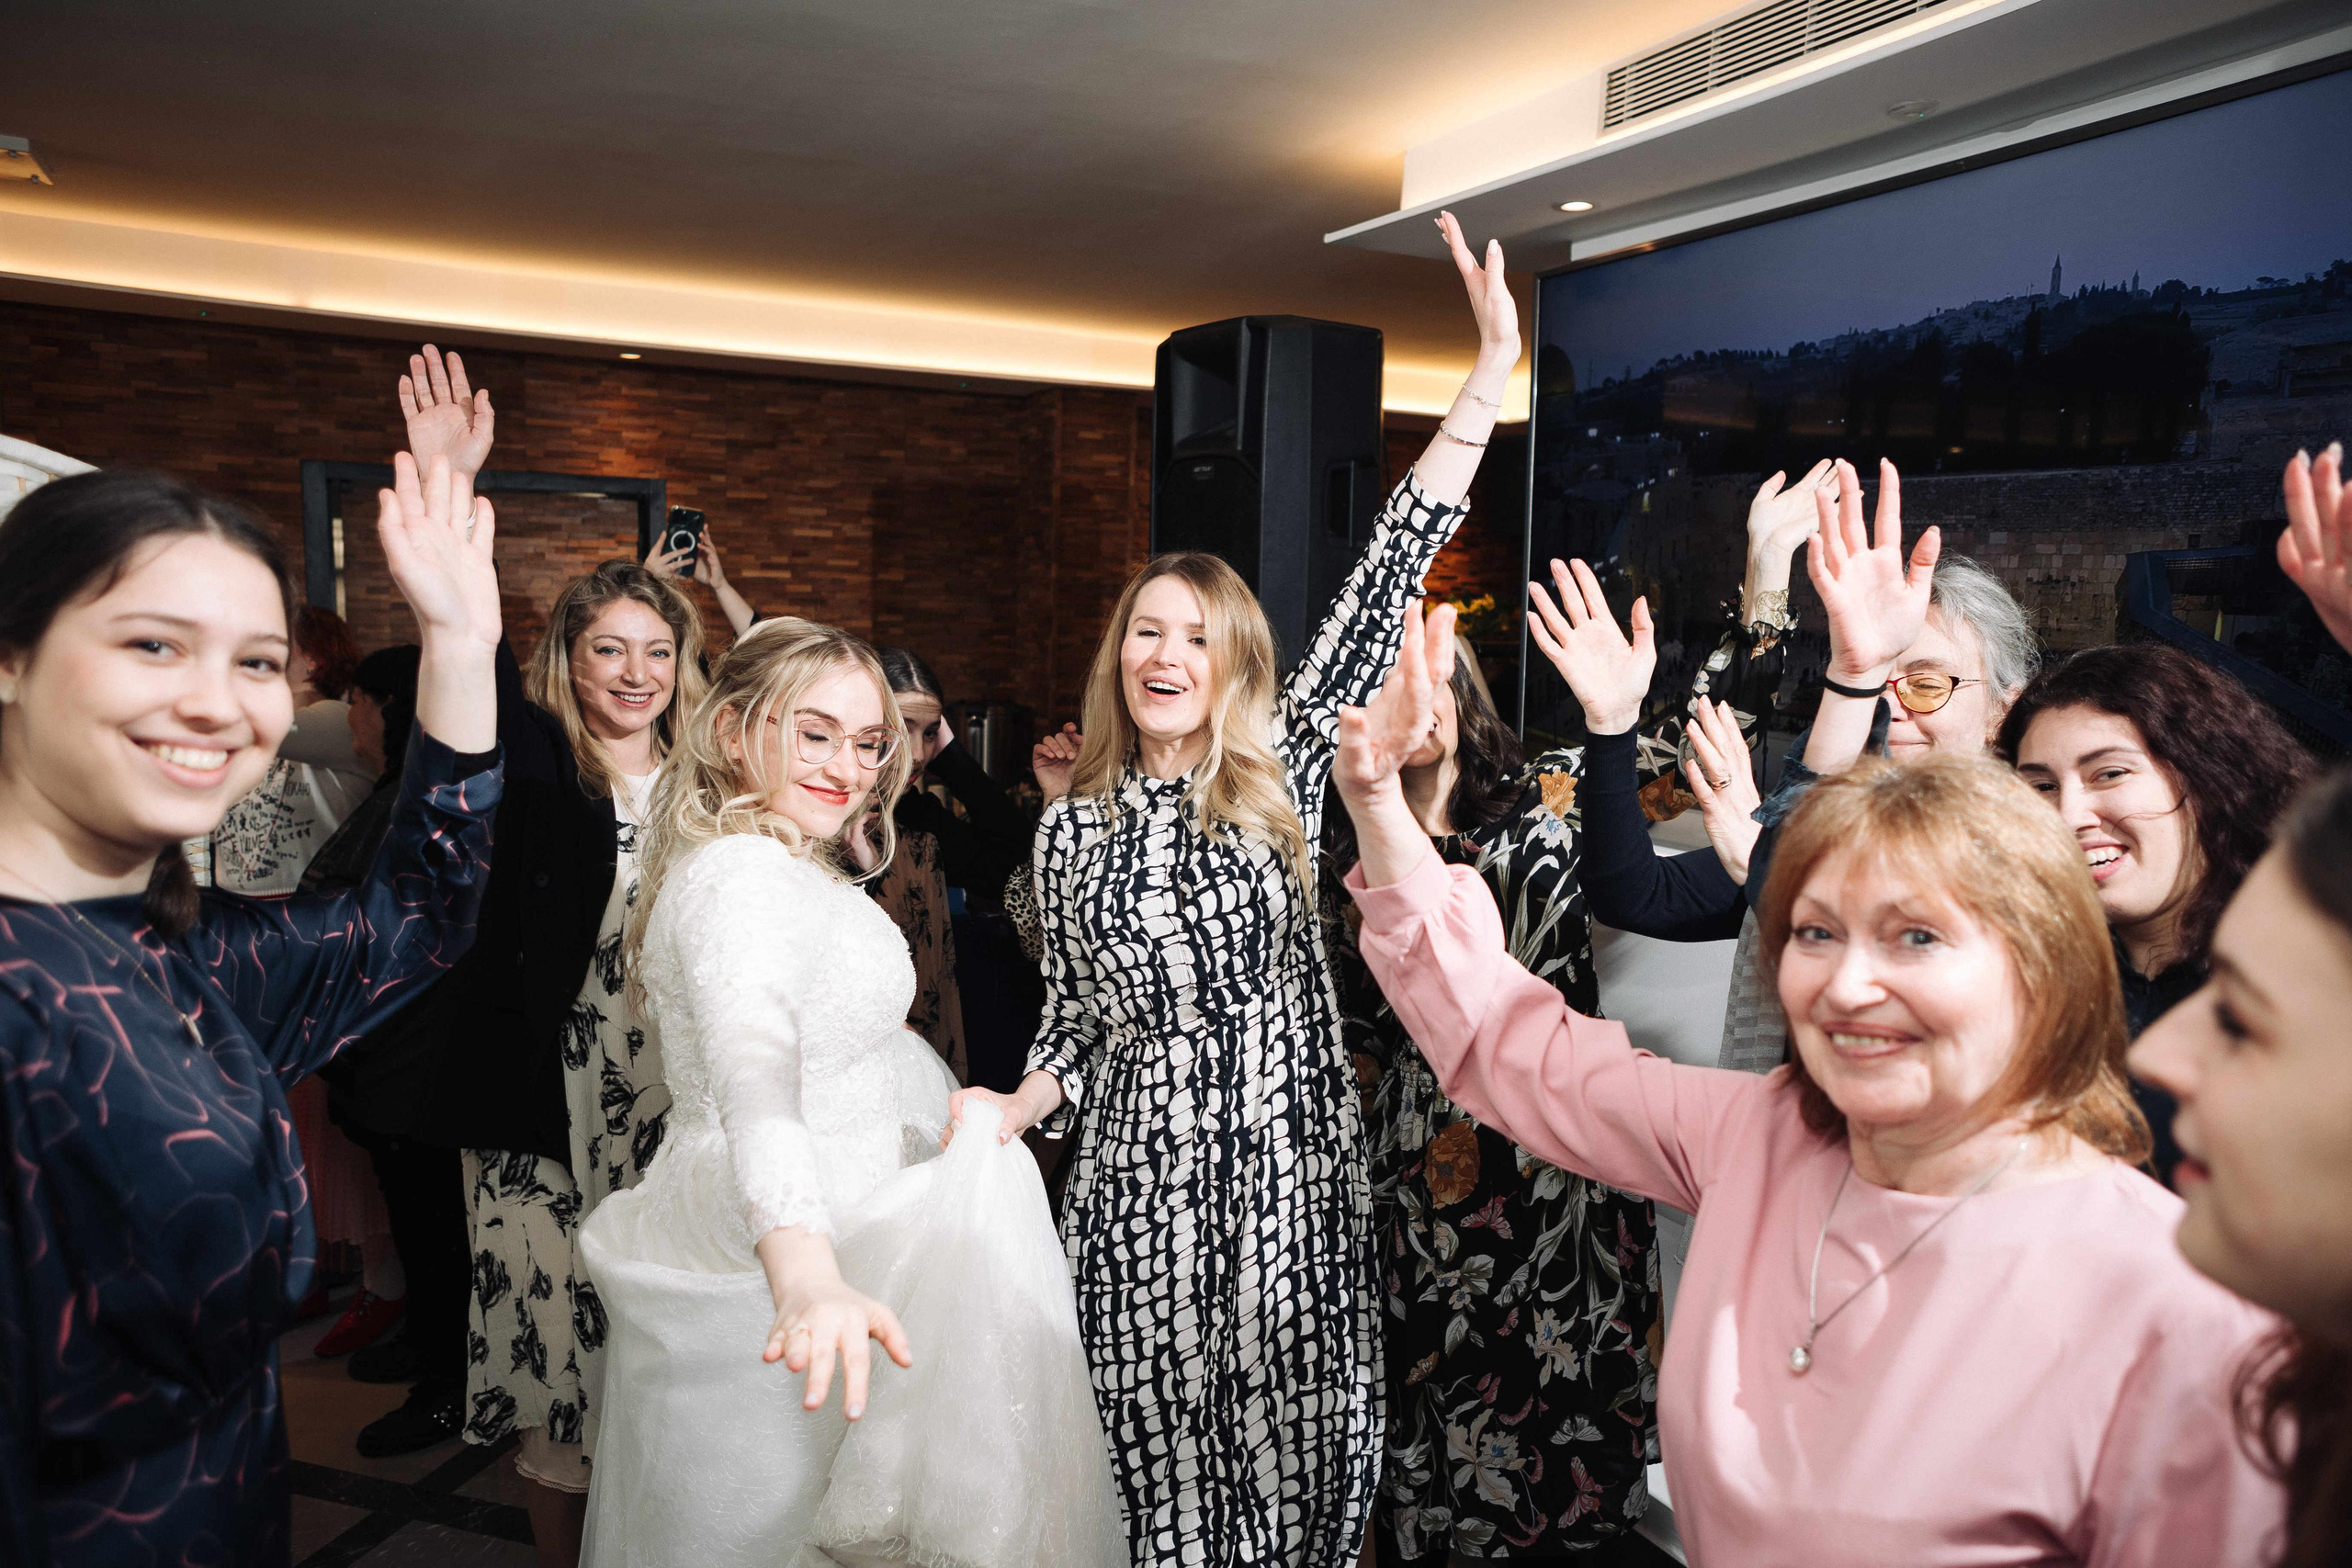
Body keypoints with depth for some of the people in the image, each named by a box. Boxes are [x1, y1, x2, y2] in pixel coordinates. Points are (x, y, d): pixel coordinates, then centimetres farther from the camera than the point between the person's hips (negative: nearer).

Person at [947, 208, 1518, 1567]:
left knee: (1298, 1455, 10)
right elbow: (1077, 1018, 11)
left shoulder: (1283, 778, -1)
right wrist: (1010, 1110, -9)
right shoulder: (1072, 829, 5)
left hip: (1290, 1171, -1)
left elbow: (1384, 587, -8)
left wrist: (1493, 374, -12)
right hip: (1140, 1183, 1)